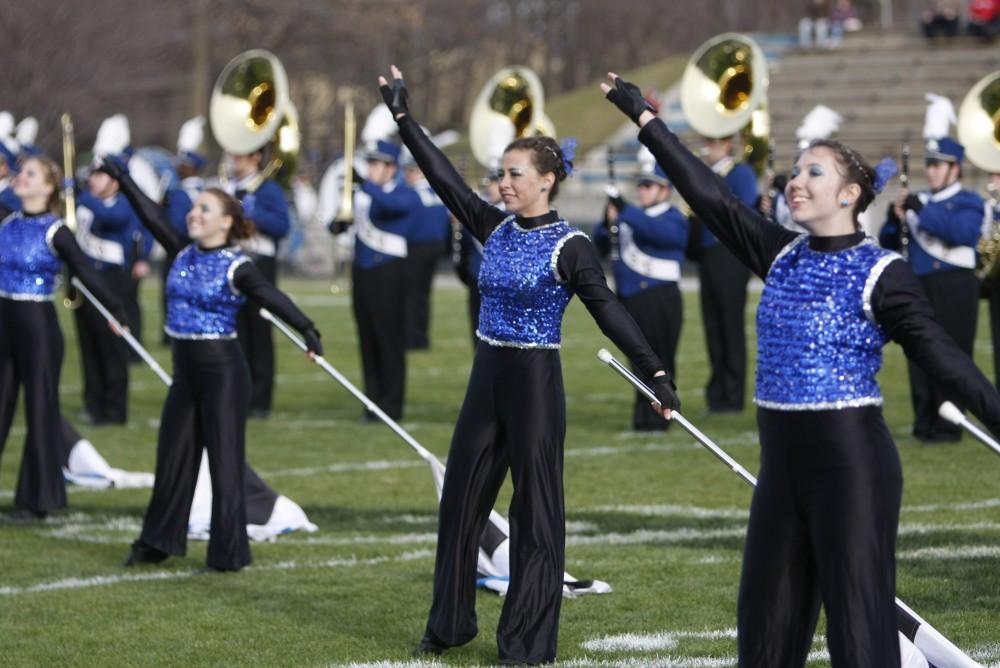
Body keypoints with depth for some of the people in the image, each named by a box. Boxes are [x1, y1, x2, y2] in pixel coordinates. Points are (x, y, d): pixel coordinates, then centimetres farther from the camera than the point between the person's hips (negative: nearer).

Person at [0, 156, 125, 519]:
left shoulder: (55, 232, -10)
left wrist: (117, 311, -18)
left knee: (40, 410, 2)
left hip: (38, 326, -5)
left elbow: (87, 273, -12)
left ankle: (37, 499, 9)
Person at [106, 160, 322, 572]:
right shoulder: (183, 253, 7)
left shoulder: (237, 267, -12)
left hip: (222, 370, -7)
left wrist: (307, 330, -40)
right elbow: (152, 217, 9)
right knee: (173, 458, 13)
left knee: (225, 461, -1)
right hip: (185, 369, 7)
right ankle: (157, 543, 25)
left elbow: (273, 298, -26)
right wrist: (122, 179, 6)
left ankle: (229, 554, 6)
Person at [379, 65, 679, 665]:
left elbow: (609, 311, -18)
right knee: (462, 499, 13)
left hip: (535, 383, -7)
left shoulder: (570, 247, -13)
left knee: (536, 510, 1)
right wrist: (403, 117, 5)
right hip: (487, 378, 7)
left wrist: (655, 371, -28)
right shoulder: (496, 228, 4)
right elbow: (446, 179, 6)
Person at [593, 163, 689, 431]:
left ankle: (656, 418, 3)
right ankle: (644, 417, 17)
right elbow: (600, 244, 10)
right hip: (629, 298, 6)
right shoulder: (631, 218, 17)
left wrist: (625, 212, -33)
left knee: (658, 361, -2)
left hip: (660, 300, -6)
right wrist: (607, 222, -12)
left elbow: (660, 232, -24)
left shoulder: (674, 219, -2)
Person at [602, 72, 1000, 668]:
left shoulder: (882, 274, -10)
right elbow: (710, 194, 10)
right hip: (782, 462, 7)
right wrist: (643, 116, 12)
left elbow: (944, 359, -16)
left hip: (852, 463, -7)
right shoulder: (782, 255, 7)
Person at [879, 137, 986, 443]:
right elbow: (888, 243, 14)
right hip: (919, 288, 5)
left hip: (954, 288, -5)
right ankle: (924, 422, 12)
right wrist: (895, 218, -7)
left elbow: (963, 233, -21)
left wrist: (921, 210, -22)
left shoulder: (968, 202, 0)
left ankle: (948, 426, 0)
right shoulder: (917, 200, 15)